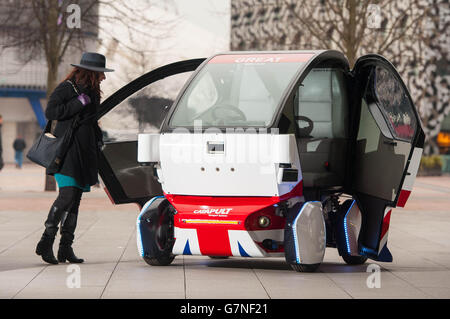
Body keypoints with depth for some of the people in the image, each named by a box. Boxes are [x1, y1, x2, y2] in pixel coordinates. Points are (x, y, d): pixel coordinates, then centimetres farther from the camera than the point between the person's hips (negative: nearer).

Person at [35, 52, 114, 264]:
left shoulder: (92, 92, 19)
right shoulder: (67, 88, -5)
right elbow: (50, 112, -15)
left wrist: (98, 144, 21)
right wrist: (78, 103, -16)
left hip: (84, 153, 8)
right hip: (67, 150, -8)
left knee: (75, 199, 4)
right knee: (67, 194, -18)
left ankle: (66, 248, 4)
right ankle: (46, 242, -16)